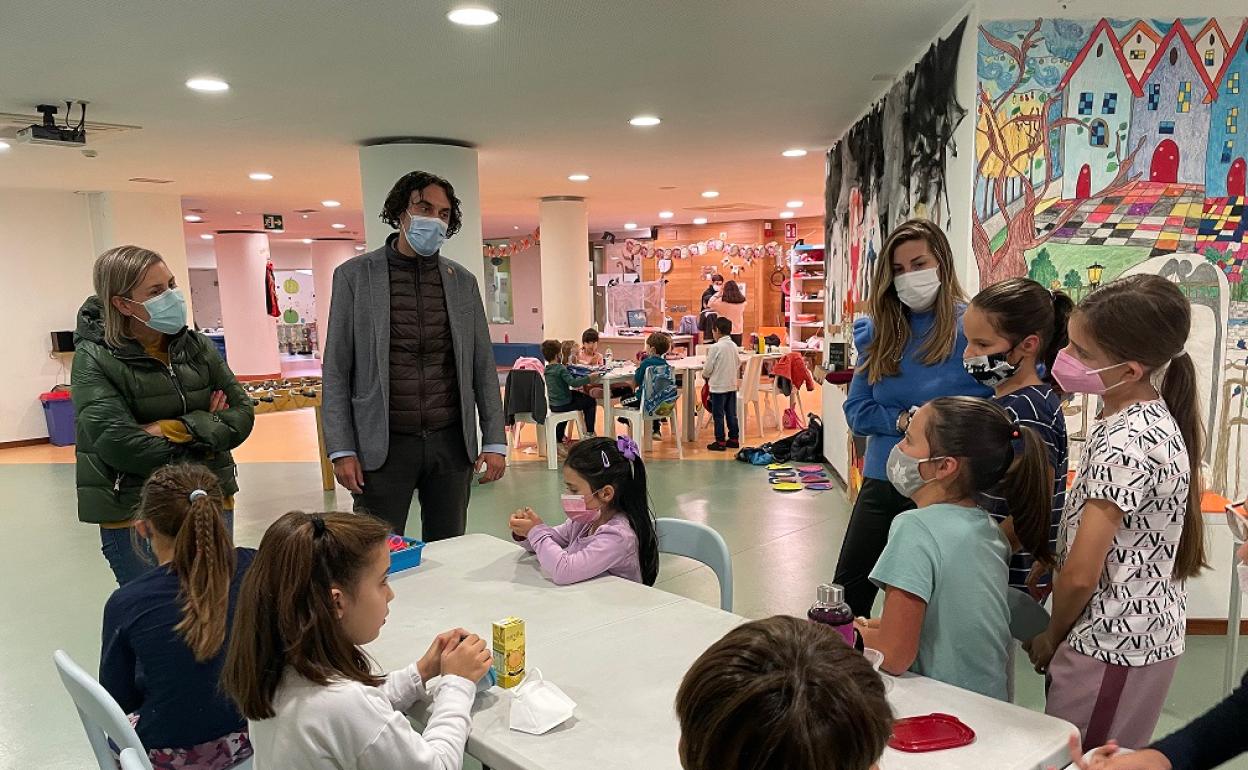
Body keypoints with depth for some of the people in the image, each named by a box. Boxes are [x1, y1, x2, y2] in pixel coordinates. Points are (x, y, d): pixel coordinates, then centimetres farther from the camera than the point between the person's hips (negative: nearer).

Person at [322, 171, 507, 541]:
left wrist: (495, 442, 4)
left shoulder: (462, 281, 8)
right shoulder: (354, 275, 0)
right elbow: (336, 370, 0)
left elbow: (483, 367, 9)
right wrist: (341, 450, -7)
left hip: (451, 443, 3)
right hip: (383, 446, -2)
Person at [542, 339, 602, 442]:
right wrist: (588, 378, -32)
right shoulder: (561, 368, -19)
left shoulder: (547, 369, 5)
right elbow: (573, 383, -30)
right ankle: (589, 433, 16)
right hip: (563, 405, -7)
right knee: (591, 402, 10)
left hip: (552, 405, 7)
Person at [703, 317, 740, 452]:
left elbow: (708, 368, -13)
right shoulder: (734, 346, 3)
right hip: (732, 385, 7)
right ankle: (734, 438, 20)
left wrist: (705, 374, 7)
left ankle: (720, 442, 5)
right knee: (731, 414, 14)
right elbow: (738, 364, 13)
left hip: (718, 386, -6)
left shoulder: (715, 347, -16)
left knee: (718, 415, 2)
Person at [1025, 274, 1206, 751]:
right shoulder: (1155, 415, 2)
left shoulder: (1123, 443, -27)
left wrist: (1051, 639, -5)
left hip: (1113, 644, -9)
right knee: (1109, 759, 23)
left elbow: (1080, 576, -22)